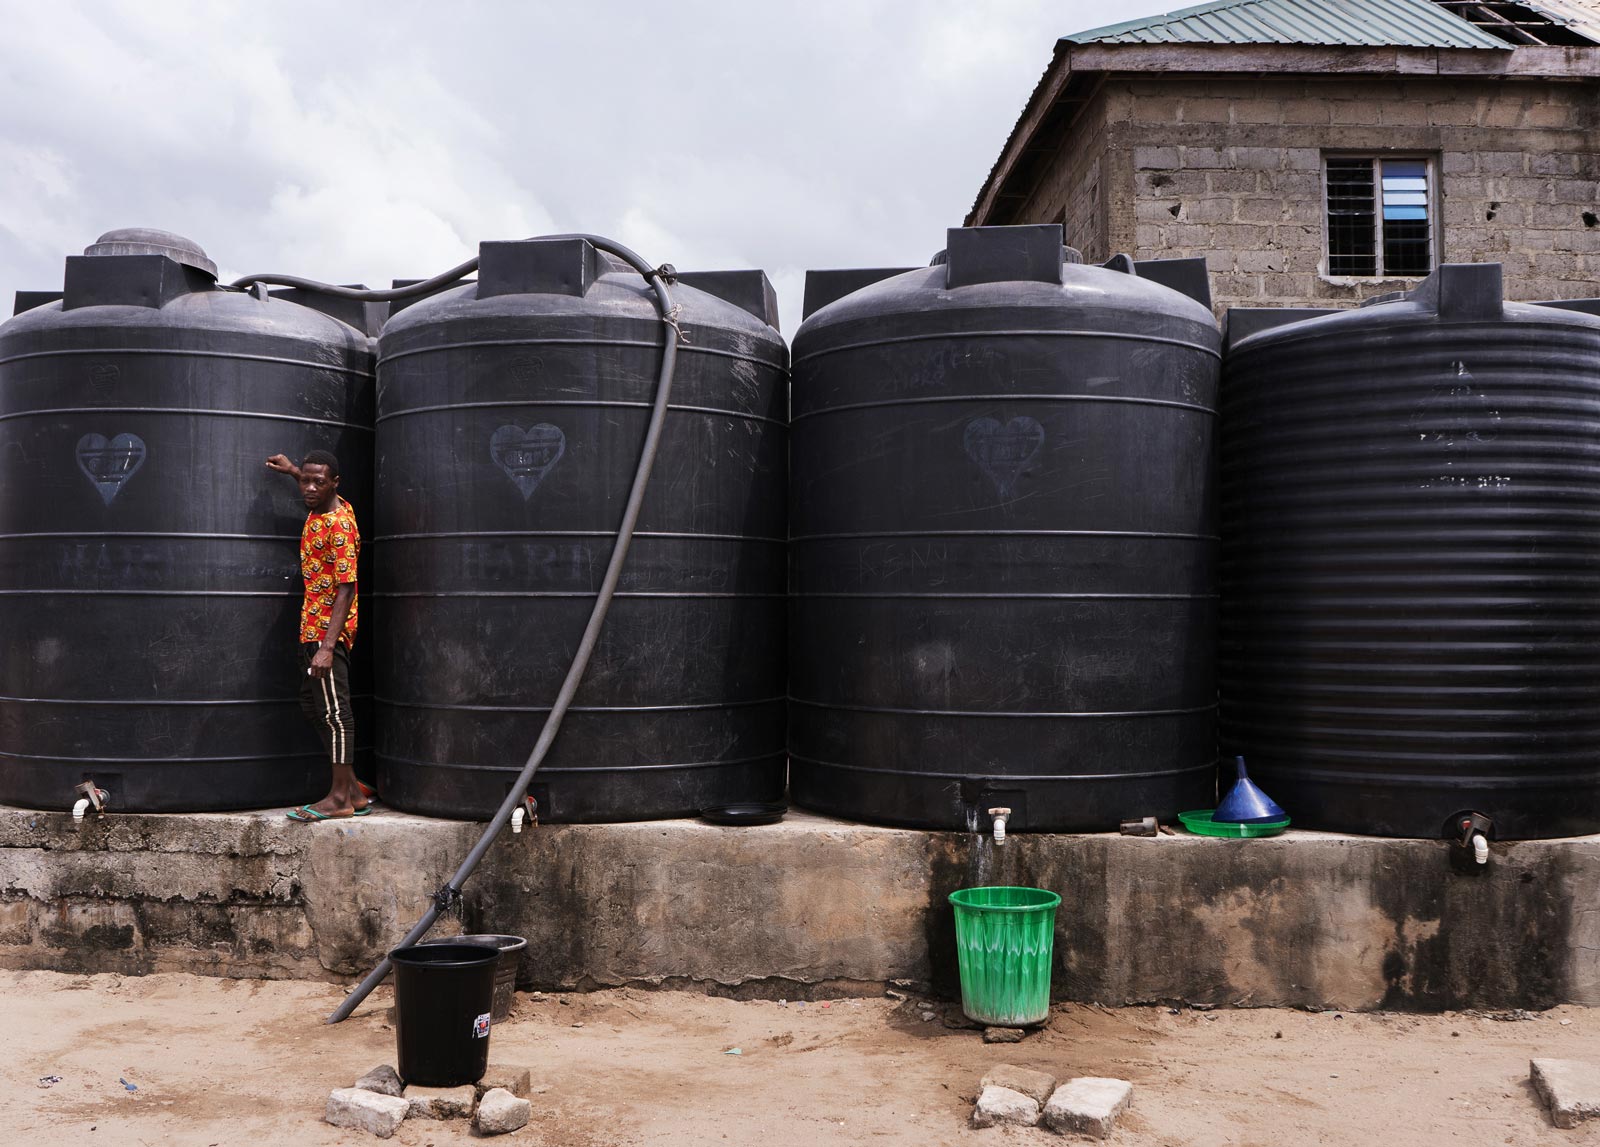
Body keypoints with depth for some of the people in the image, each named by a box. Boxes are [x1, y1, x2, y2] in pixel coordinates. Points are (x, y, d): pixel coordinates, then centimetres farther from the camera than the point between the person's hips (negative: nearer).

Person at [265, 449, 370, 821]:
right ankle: (353, 788, 20)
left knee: (333, 710, -5)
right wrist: (292, 470, 35)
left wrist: (327, 647, -27)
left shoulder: (338, 526, -20)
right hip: (313, 627, 10)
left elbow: (345, 589, -23)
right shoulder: (323, 509, 7)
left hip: (328, 630, -10)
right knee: (313, 705, 14)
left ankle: (341, 797, 1)